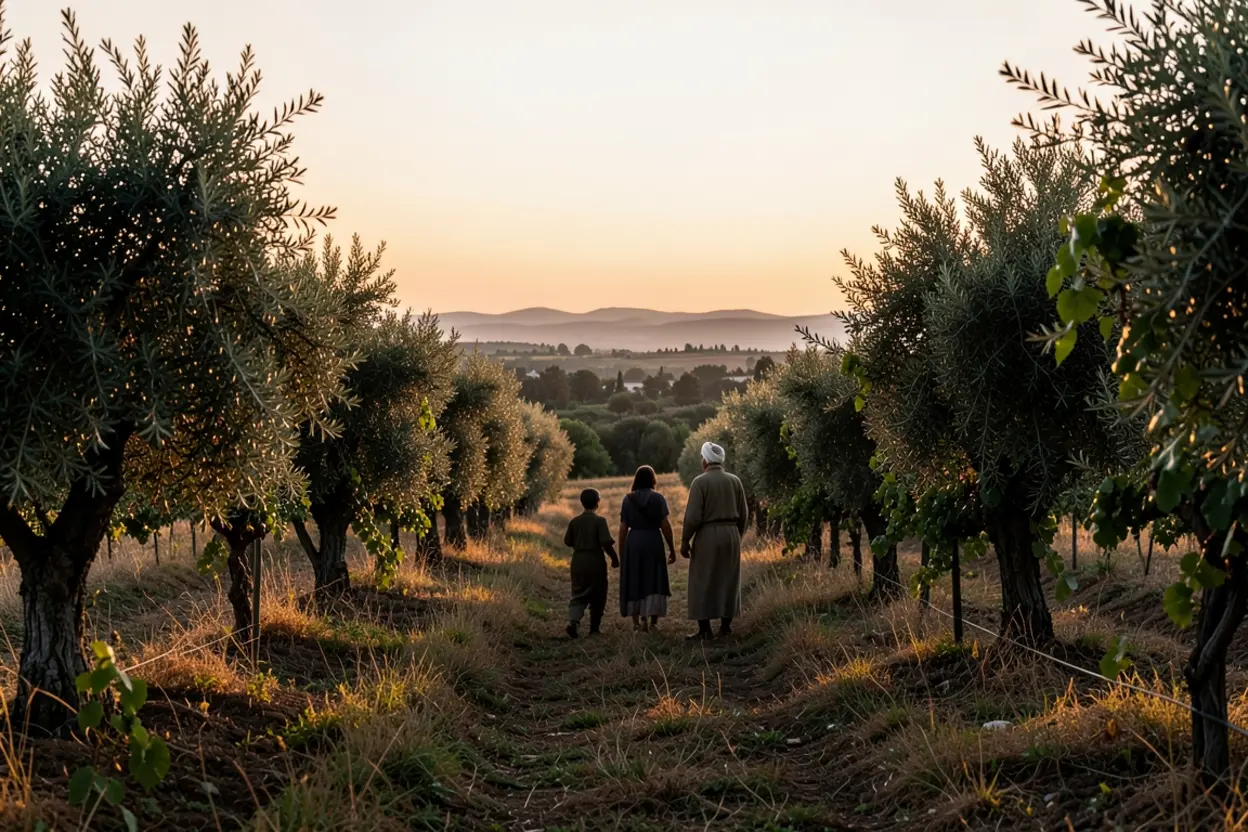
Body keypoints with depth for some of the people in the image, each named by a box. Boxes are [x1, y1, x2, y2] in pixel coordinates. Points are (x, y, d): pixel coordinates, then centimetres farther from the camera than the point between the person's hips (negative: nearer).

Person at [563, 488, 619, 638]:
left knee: (578, 594, 7)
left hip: (578, 562, 4)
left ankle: (573, 619, -18)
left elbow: (567, 541, 9)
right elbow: (606, 543, -17)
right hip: (596, 562, -4)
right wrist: (615, 559, -3)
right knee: (597, 596, 10)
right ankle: (595, 627, 16)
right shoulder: (600, 521, -11)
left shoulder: (574, 521, 3)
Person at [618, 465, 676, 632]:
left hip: (633, 542, 2)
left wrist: (621, 551, 7)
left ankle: (636, 621, 12)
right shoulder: (658, 498, -4)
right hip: (653, 541, -2)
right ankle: (653, 621, 2)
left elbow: (623, 527, 0)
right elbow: (665, 525, -8)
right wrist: (672, 549, -1)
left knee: (634, 581, 12)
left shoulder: (628, 499, 2)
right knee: (654, 581, 6)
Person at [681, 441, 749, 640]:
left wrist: (684, 540, -6)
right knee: (728, 581, 13)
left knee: (703, 583, 1)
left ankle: (704, 628, -2)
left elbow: (693, 515, -13)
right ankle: (726, 625, 14)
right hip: (731, 534, 5)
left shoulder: (700, 481, -9)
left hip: (707, 535, -5)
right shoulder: (735, 481, 6)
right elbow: (744, 514, 8)